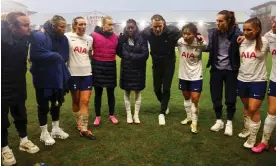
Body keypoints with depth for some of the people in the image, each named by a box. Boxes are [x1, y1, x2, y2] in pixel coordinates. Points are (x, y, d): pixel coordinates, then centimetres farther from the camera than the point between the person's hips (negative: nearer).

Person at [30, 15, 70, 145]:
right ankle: (44, 133, 25)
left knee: (57, 103, 17)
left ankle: (56, 129, 35)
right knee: (43, 105, 8)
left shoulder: (63, 38, 3)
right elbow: (35, 56, -26)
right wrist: (55, 56, -18)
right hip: (43, 78, -6)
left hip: (58, 77, 6)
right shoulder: (39, 36, -17)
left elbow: (65, 57, 6)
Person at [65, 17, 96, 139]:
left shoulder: (90, 39, 8)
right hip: (73, 73, -2)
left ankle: (84, 129, 4)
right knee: (76, 100, 11)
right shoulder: (67, 37, -5)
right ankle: (79, 122, 33)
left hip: (87, 73, 3)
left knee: (85, 101, -1)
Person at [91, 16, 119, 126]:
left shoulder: (115, 37, 3)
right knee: (98, 93, 9)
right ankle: (97, 116, 22)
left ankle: (112, 115, 25)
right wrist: (94, 60, 2)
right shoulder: (94, 35, -8)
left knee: (111, 92, 11)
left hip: (111, 66, 2)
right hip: (98, 66, -2)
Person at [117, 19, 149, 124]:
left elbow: (145, 55, -12)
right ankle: (128, 114, 21)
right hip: (126, 69, 1)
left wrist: (130, 55, -16)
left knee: (138, 92, 7)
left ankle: (136, 115, 20)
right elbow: (119, 52, -1)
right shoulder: (122, 38, -3)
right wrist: (134, 56, -12)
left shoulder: (142, 39, -8)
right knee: (127, 91, 8)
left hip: (139, 69, -1)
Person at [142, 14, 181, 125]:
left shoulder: (172, 31, -23)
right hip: (156, 63, 2)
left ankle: (162, 113, 13)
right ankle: (165, 105, 39)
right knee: (157, 89, 10)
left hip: (169, 63, -2)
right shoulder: (146, 32, -19)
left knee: (166, 89, -2)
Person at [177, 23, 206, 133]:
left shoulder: (200, 44, -20)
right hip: (183, 75, 3)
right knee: (186, 97, 19)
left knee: (195, 99, -3)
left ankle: (194, 123, 14)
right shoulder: (180, 42, -14)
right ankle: (189, 117, 40)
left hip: (196, 76, -3)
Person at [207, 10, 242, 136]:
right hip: (216, 69, 3)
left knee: (230, 98, 5)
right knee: (215, 97, 9)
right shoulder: (213, 33, -4)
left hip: (231, 70, -2)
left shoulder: (237, 34, -12)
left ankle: (229, 123, 26)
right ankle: (219, 121, 28)